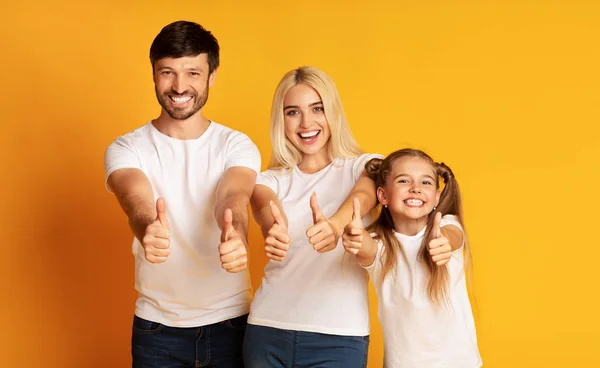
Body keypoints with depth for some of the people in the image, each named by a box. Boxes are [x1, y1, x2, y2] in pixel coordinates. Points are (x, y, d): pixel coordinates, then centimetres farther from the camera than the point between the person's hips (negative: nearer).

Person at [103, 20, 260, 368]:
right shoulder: (126, 149, -4)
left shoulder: (237, 145, -3)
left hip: (230, 321, 0)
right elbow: (137, 202, -23)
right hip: (157, 326, 0)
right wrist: (147, 231, -47)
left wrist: (236, 238, -45)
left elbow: (233, 199, -22)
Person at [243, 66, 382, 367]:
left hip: (339, 334, -2)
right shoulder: (271, 179, 8)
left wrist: (335, 225, -41)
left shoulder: (364, 167, 4)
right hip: (268, 329, 2)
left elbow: (362, 196, -19)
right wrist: (274, 231, -38)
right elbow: (266, 209, -14)